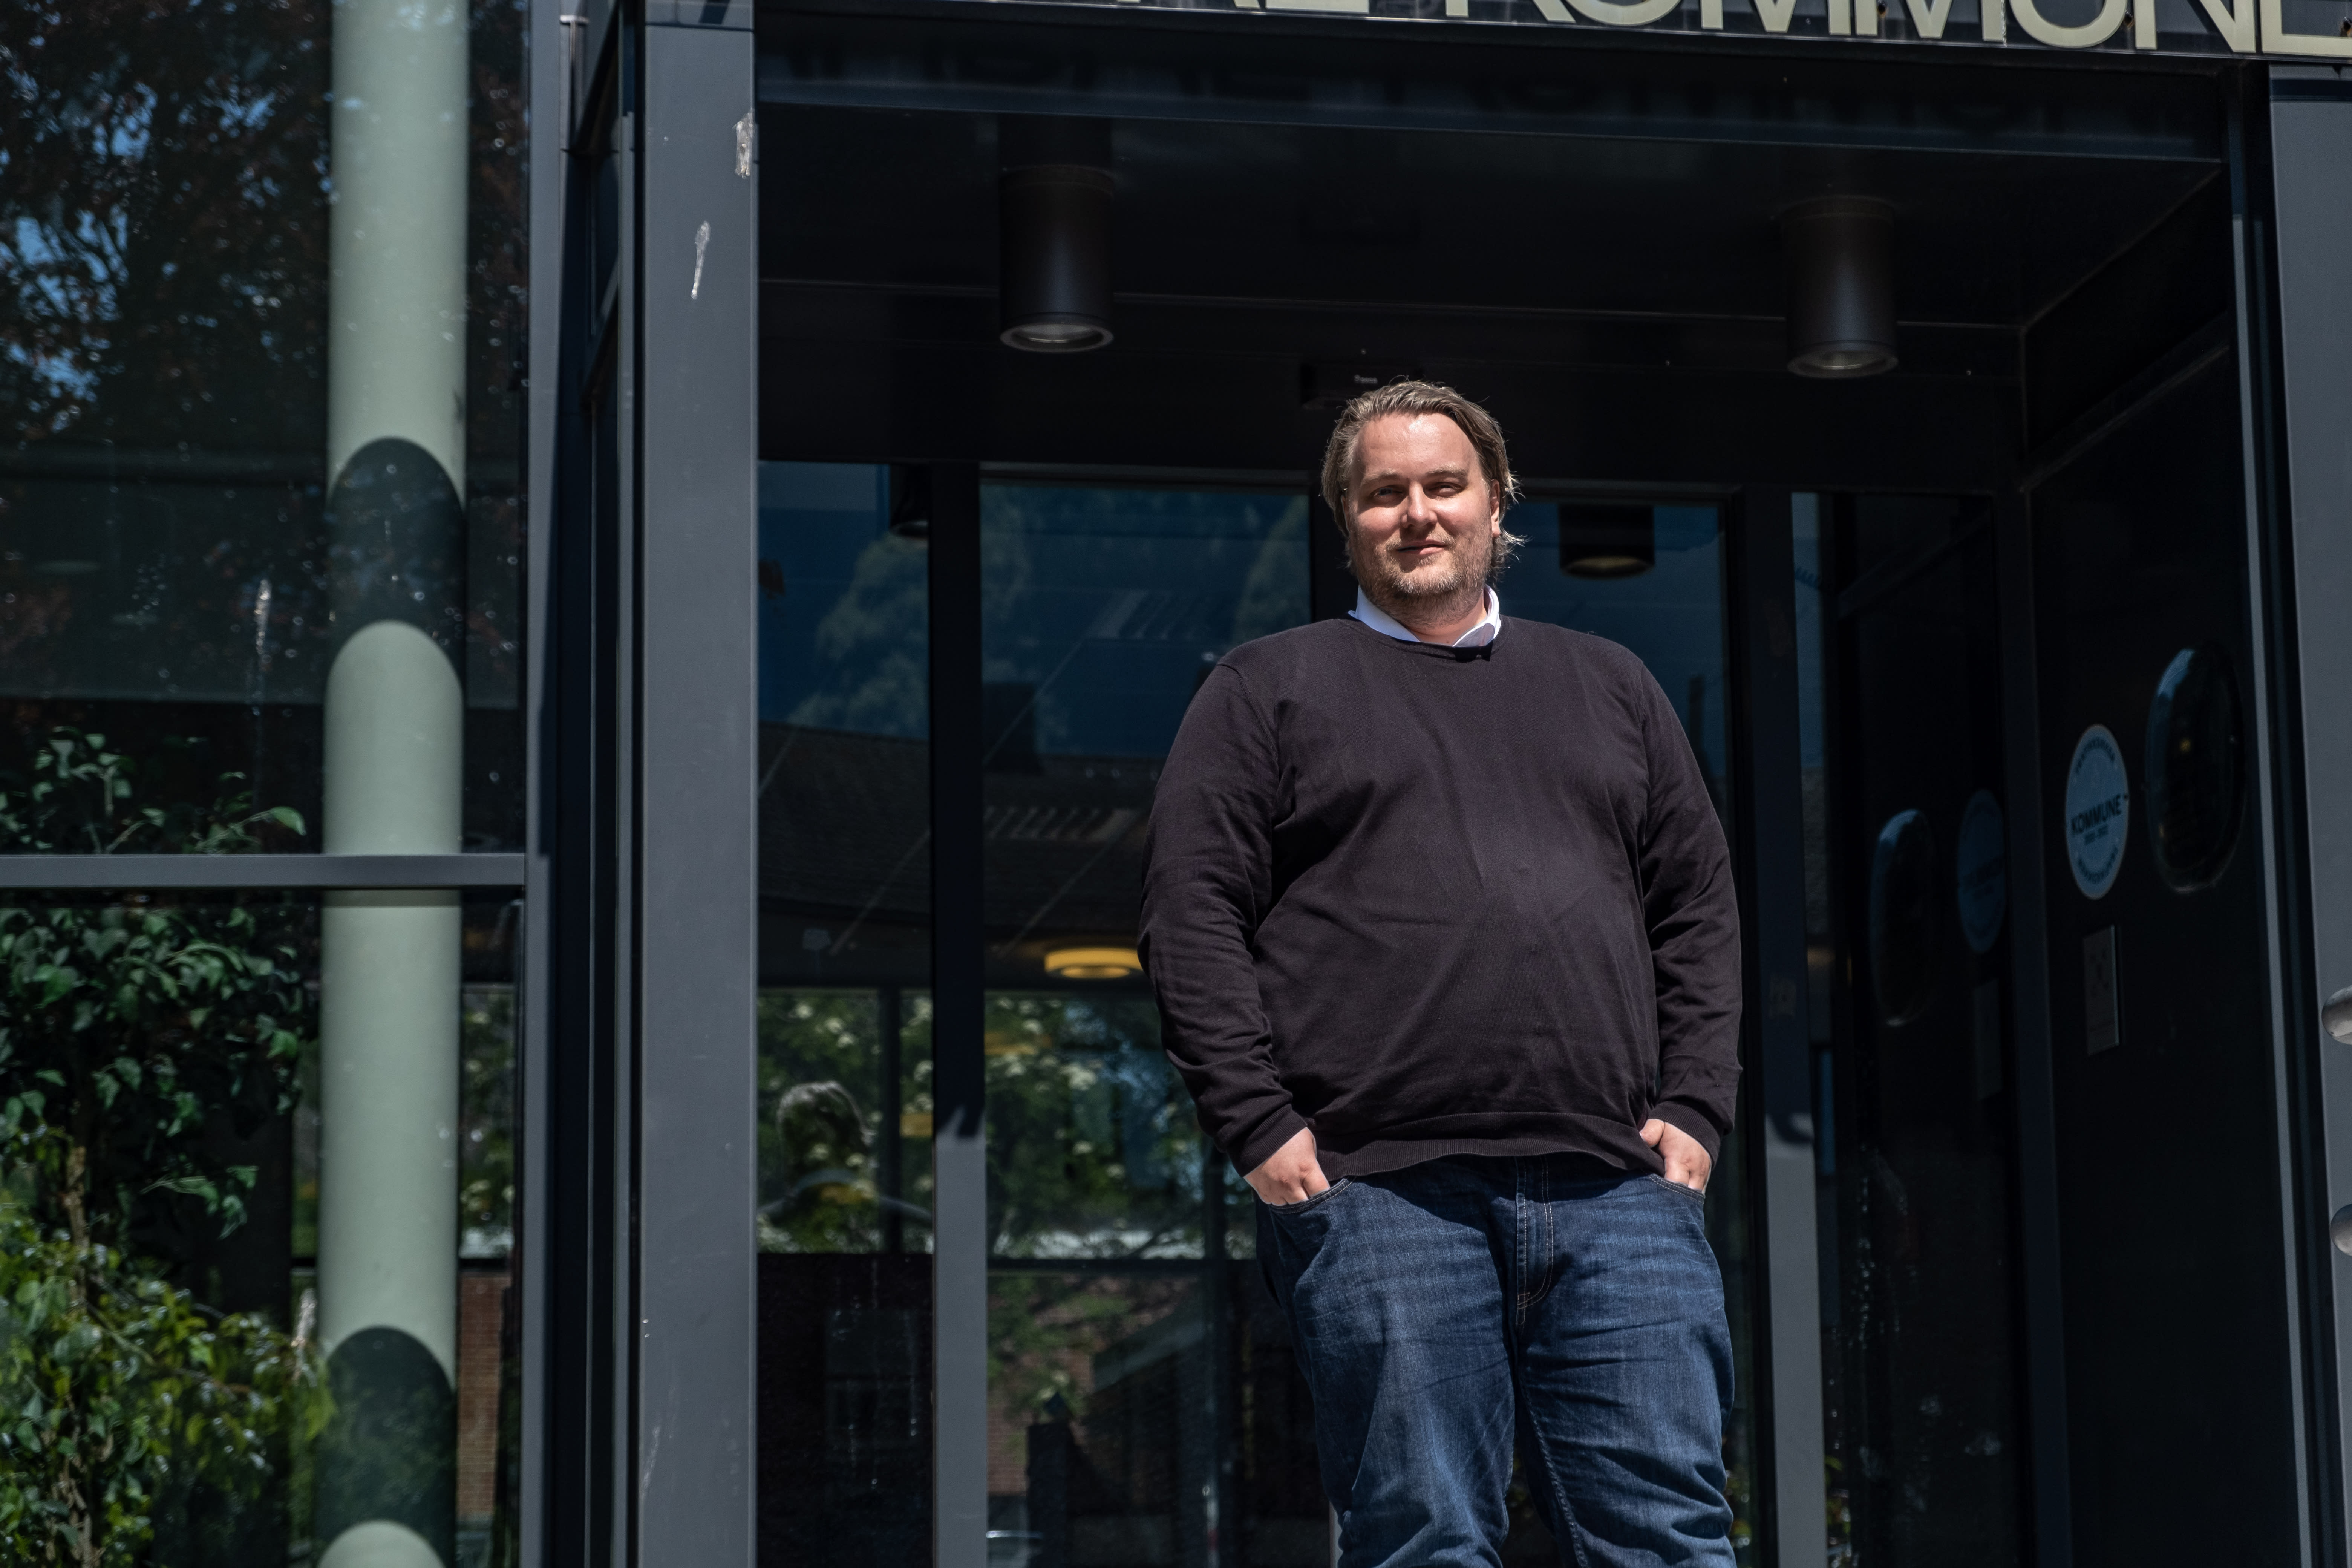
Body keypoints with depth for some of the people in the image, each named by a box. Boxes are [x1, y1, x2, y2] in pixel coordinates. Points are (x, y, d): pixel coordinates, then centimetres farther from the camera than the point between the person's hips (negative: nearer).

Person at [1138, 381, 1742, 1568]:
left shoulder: (1606, 685, 23)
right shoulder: (1267, 688, 12)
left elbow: (1700, 909, 20)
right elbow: (1192, 914, 3)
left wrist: (1694, 1111, 6)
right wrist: (1258, 1127, -7)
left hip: (1617, 1190, 3)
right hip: (1380, 1191, -3)